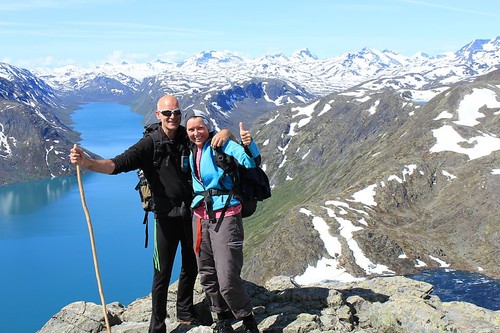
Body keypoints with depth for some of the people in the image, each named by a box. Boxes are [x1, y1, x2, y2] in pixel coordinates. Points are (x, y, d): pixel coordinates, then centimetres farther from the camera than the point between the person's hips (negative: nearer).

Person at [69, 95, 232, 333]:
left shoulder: (189, 138, 1)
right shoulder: (150, 144, -11)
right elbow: (118, 164, -20)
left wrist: (225, 133, -13)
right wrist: (87, 162, -38)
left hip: (192, 213, 5)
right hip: (167, 216, -4)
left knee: (191, 267, 18)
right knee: (162, 274, -1)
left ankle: (185, 313, 38)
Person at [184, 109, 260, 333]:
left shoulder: (222, 145, -8)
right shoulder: (191, 152, 12)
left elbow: (249, 163, -21)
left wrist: (249, 145, -38)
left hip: (225, 216, -7)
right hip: (200, 216, 7)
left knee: (228, 279, -9)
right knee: (207, 276, 14)